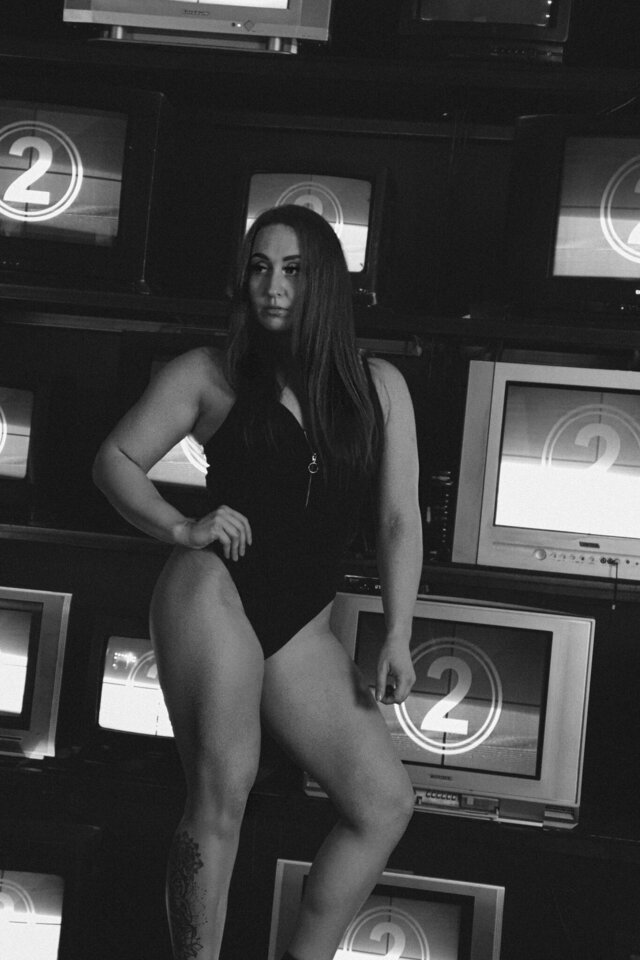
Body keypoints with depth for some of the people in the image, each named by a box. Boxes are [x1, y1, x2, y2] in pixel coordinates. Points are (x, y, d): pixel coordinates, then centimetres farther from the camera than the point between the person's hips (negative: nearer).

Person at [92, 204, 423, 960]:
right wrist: (184, 529, -10)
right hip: (215, 595, -4)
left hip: (301, 628, 4)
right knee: (221, 795, -12)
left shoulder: (378, 386, 9)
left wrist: (397, 636, 2)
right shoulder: (211, 374, 3)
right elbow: (115, 460, 6)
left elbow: (399, 519, 8)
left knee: (385, 802, 0)